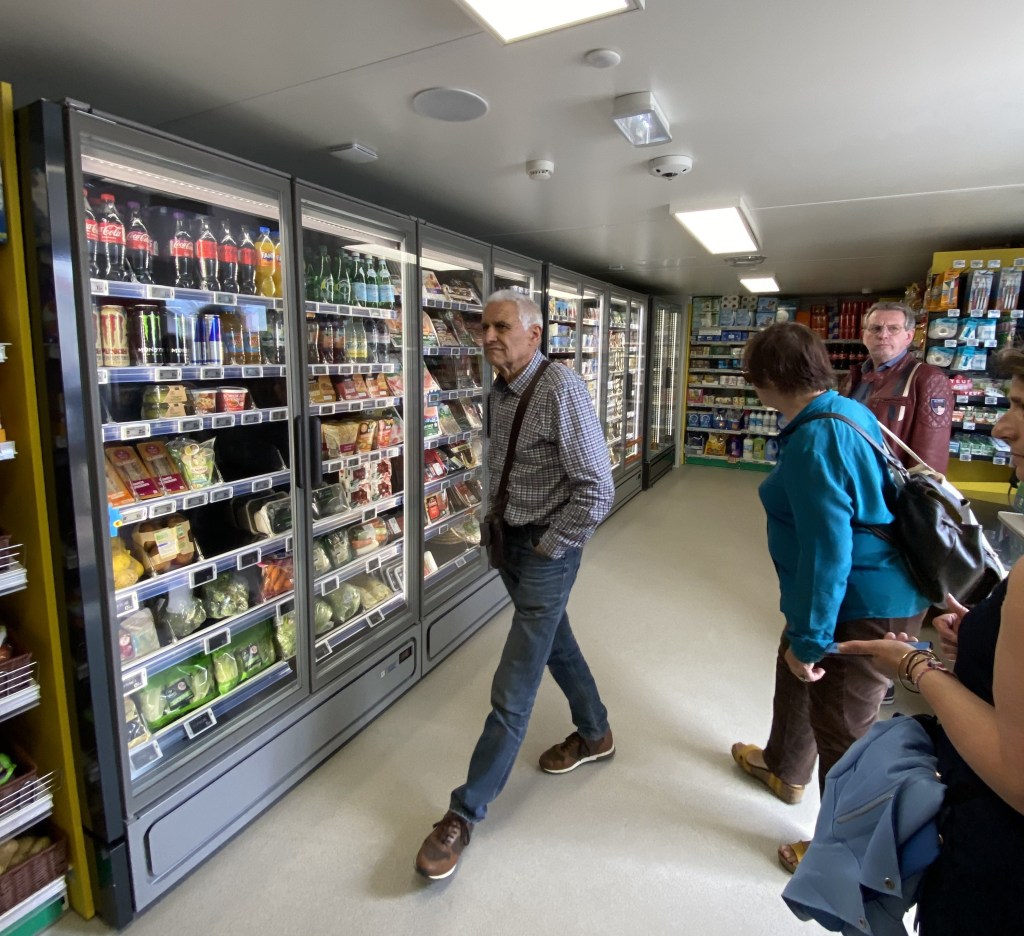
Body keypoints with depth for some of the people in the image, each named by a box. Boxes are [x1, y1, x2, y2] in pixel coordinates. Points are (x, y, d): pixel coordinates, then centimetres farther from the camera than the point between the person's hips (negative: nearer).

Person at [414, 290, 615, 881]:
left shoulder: (561, 390, -22)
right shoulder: (501, 391, 4)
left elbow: (597, 492, -24)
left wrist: (547, 547, -16)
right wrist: (498, 526, 10)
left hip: (546, 550, -9)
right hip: (511, 540, 9)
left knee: (512, 690, -1)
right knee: (556, 642, 25)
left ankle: (465, 813, 13)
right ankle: (595, 733, 49)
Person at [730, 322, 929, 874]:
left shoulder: (814, 442, -28)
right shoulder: (848, 411, 3)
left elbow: (827, 550, -27)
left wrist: (810, 637, -17)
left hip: (862, 610, -10)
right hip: (871, 590, 10)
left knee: (843, 728, 9)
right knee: (795, 673, 28)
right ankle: (784, 768, 54)